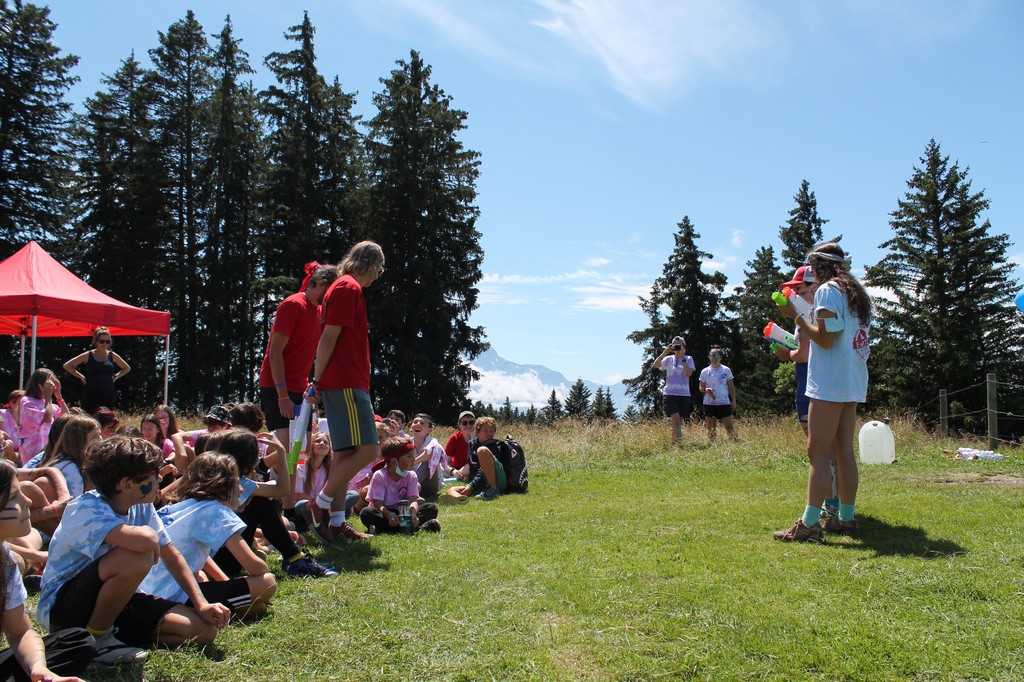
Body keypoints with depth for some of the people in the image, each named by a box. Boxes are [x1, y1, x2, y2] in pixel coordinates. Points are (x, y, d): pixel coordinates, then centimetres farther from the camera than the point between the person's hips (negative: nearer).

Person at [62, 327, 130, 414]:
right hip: (90, 395, -2)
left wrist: (116, 377, 9)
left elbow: (127, 368, 23)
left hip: (108, 396, 2)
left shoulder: (112, 356, 8)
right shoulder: (88, 355, 2)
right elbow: (67, 365, 7)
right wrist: (81, 377, 1)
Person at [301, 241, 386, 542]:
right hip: (346, 382, -11)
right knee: (368, 449, -12)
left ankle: (336, 521, 12)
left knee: (345, 453, 10)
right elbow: (328, 338, -14)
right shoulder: (349, 288, -8)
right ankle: (319, 506, -7)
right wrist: (319, 380, -13)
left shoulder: (344, 288, 22)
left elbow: (329, 339, 20)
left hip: (344, 384, 11)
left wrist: (319, 381, 17)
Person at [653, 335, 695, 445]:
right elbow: (656, 365, -10)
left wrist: (683, 359, -9)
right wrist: (665, 352, -11)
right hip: (671, 394, -2)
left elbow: (689, 373, -8)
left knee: (678, 422, 7)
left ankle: (673, 444, 17)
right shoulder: (669, 359, 7)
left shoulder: (688, 359, 8)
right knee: (676, 419, -19)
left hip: (684, 395, 2)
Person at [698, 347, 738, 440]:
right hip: (709, 403, 1)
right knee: (711, 430, 3)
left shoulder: (726, 370, 4)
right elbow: (701, 388, 9)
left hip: (724, 403, -1)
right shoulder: (705, 372, 5)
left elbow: (731, 387, 6)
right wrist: (706, 390, -13)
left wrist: (733, 400, -1)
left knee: (729, 427, -6)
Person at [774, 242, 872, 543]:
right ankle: (846, 518, 17)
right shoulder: (855, 293, 19)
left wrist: (795, 316, -8)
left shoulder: (828, 290, -8)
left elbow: (825, 338, -16)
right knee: (844, 452, 12)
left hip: (829, 383, -9)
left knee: (818, 453, -11)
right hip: (852, 383, 9)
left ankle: (809, 523, -13)